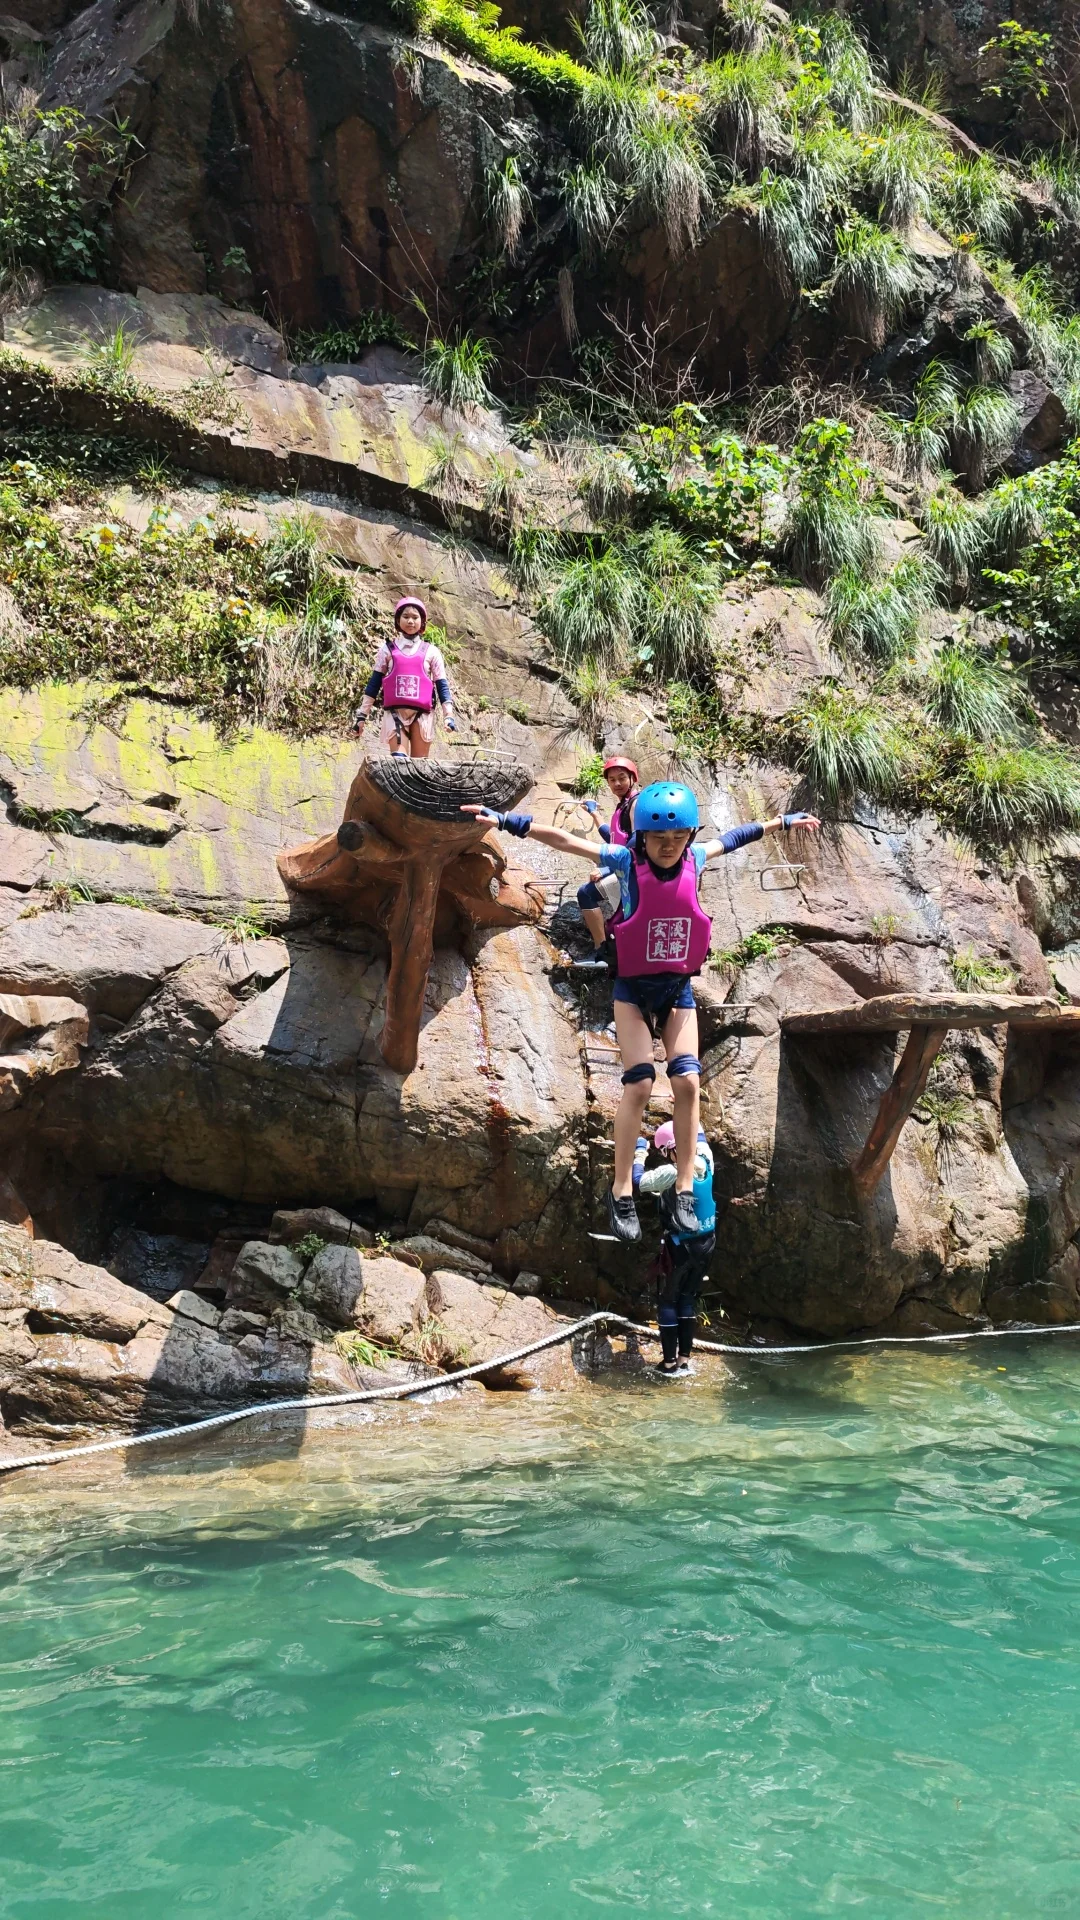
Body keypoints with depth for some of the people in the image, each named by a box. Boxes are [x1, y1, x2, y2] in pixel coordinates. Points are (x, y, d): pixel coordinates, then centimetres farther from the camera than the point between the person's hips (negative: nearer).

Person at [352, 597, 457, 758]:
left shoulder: (431, 652, 11)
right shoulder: (388, 650, 11)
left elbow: (442, 685, 8)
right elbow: (374, 683, 12)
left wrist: (449, 715, -3)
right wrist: (362, 715, 8)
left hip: (422, 714, 1)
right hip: (395, 713, -1)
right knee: (398, 762, -15)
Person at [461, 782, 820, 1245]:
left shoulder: (695, 859, -5)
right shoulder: (626, 861, -15)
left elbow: (734, 836, 14)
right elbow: (563, 840, -18)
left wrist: (784, 821, 26)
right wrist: (509, 821, -25)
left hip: (678, 987, 3)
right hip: (634, 988, -3)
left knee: (688, 1081, -5)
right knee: (639, 1083, -11)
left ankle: (684, 1191, 3)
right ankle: (621, 1191, -1)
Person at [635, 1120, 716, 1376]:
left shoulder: (671, 1173, -22)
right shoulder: (705, 1162, -3)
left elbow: (637, 1182, -18)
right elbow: (699, 1134, 16)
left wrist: (640, 1151, -6)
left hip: (680, 1246, -6)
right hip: (706, 1243, 6)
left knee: (667, 1301, 7)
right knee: (688, 1298, 16)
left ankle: (670, 1362, 7)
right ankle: (685, 1358, 18)